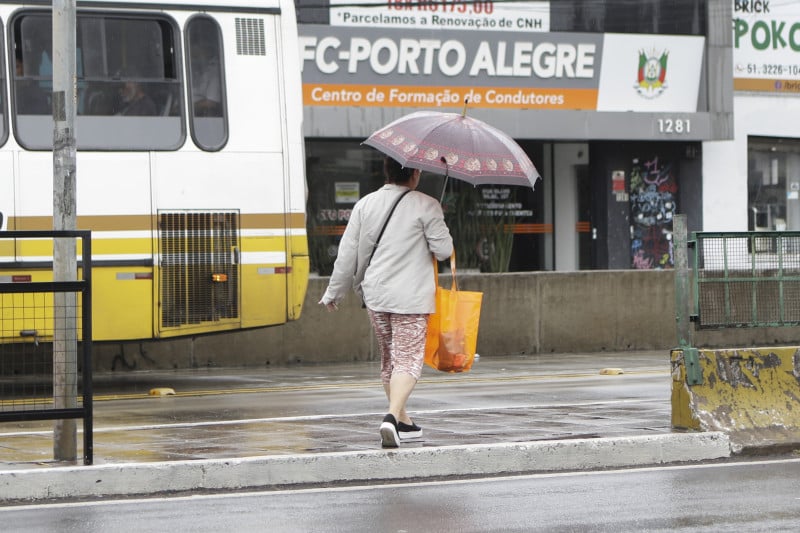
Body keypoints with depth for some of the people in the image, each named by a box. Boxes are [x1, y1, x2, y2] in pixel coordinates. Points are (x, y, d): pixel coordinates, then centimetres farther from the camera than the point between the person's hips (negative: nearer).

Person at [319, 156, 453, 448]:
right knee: (408, 359, -6)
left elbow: (347, 254, 7)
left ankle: (403, 422, 27)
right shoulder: (425, 206, -7)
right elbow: (444, 250, -7)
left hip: (375, 294, 5)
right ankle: (393, 416, -27)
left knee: (389, 358, 18)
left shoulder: (365, 205, 6)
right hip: (412, 297, -5)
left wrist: (333, 292, 16)